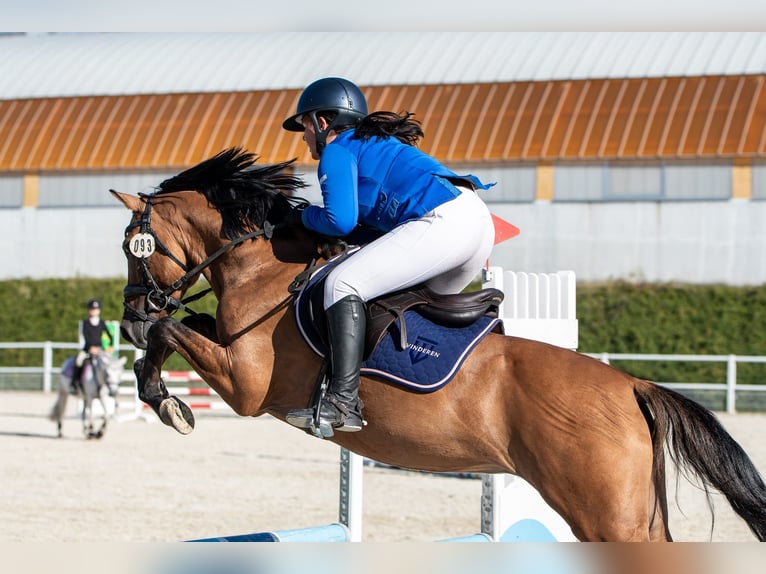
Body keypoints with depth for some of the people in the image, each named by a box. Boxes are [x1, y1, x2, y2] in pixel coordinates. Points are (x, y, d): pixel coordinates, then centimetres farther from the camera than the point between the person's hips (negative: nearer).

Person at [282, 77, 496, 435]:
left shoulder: (337, 150, 6)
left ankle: (343, 403, -23)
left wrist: (307, 216, 14)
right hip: (479, 220, 10)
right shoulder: (376, 145, 34)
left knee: (344, 283, -13)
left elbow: (340, 220, -6)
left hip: (443, 222, -10)